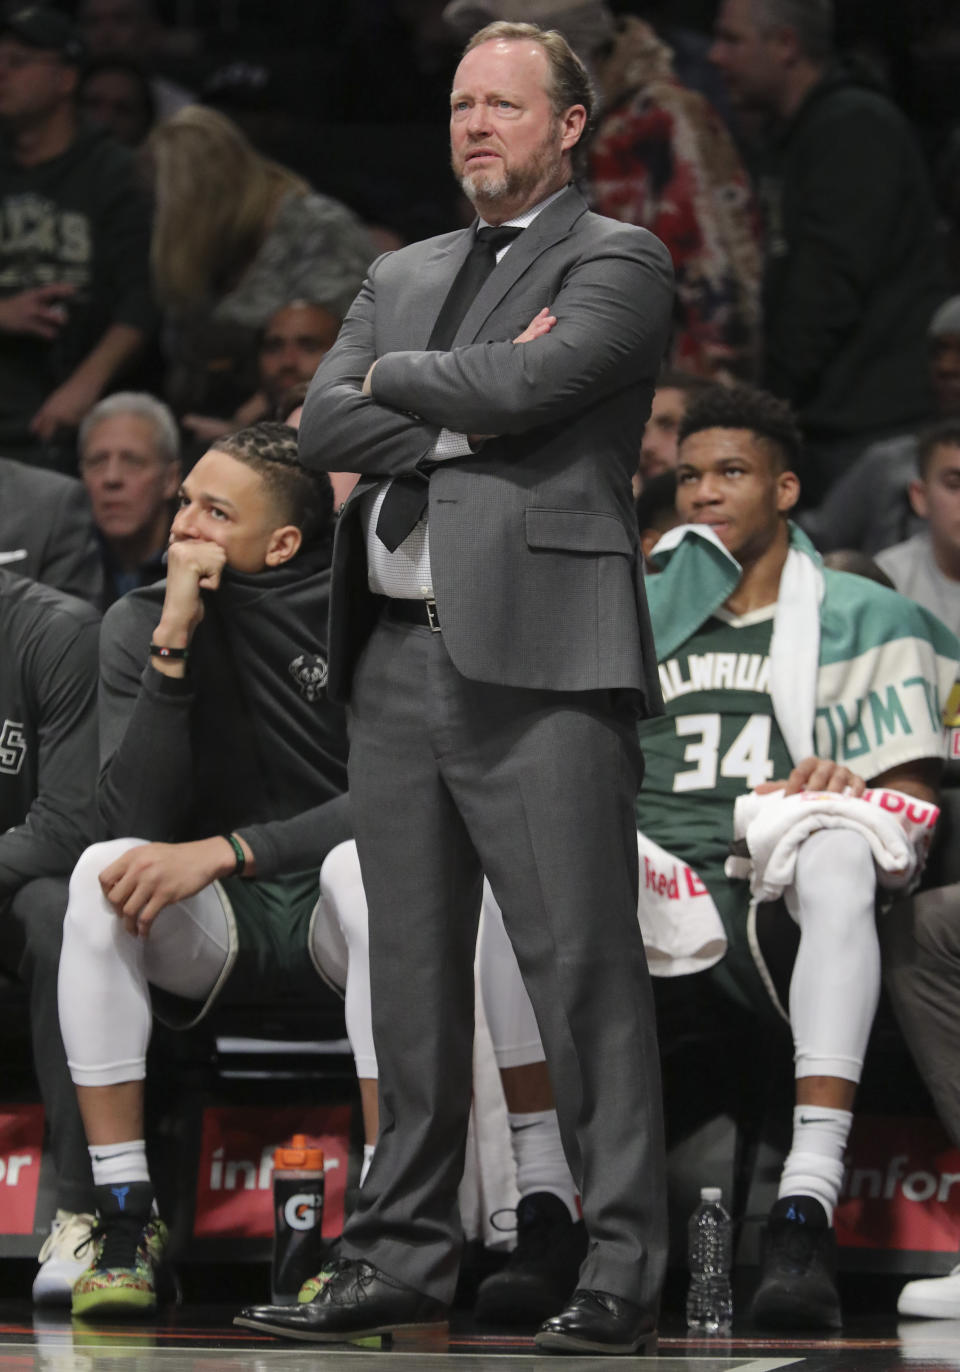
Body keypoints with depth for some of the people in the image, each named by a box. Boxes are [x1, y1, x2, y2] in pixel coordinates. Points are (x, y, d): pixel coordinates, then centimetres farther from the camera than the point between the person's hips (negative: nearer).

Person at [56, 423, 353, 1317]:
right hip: (214, 937, 2)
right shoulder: (140, 625, -2)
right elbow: (135, 822, -13)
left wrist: (227, 852, -26)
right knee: (107, 873, -29)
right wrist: (174, 645, -22)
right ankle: (124, 1219, -30)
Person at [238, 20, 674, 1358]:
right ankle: (404, 1258, 14)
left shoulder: (617, 265, 2)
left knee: (584, 968, -8)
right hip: (397, 658, 6)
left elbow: (520, 386, -15)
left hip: (537, 658, -6)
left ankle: (622, 1272, -6)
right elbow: (323, 426, 7)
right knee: (412, 972, 8)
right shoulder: (402, 277, 22)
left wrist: (394, 379, 3)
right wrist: (468, 417, -7)